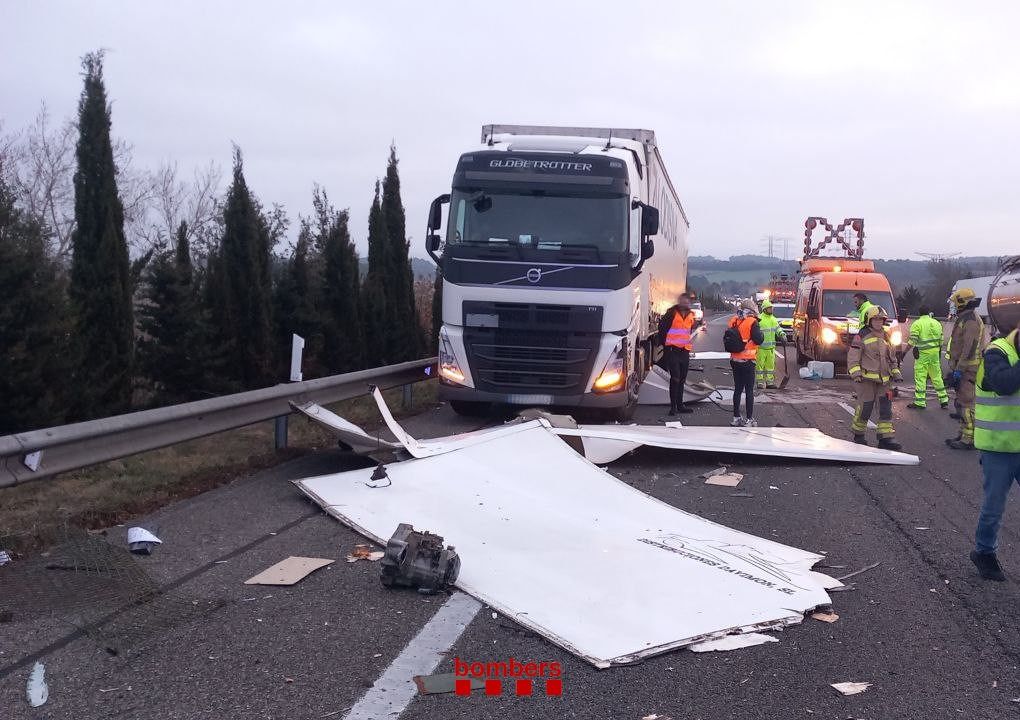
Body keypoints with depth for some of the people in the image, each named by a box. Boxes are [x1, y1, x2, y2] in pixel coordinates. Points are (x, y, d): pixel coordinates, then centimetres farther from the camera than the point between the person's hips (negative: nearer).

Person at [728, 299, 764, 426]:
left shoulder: (734, 321, 4)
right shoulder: (752, 322, -14)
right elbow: (759, 340, -17)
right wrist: (760, 333, 1)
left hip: (735, 360, 6)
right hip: (747, 361, -6)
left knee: (737, 389, 14)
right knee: (749, 390, 1)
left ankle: (736, 418, 17)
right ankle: (749, 420, 2)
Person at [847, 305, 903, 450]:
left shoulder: (885, 337, 18)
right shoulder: (861, 336, -3)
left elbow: (891, 357, 27)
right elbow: (853, 356, -7)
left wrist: (896, 373, 19)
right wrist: (855, 373, -17)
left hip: (883, 379, 6)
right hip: (866, 378, -6)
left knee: (886, 407, 2)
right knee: (865, 407, -5)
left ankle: (886, 437, 5)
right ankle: (859, 435, 13)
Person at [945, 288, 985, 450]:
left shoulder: (971, 321, -16)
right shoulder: (964, 319, 18)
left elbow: (969, 348, -23)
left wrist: (958, 370, -23)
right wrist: (955, 368, 25)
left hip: (968, 370, -11)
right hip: (963, 369, 11)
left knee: (967, 403, -11)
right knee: (963, 402, 16)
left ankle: (969, 439, -11)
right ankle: (964, 435, 23)